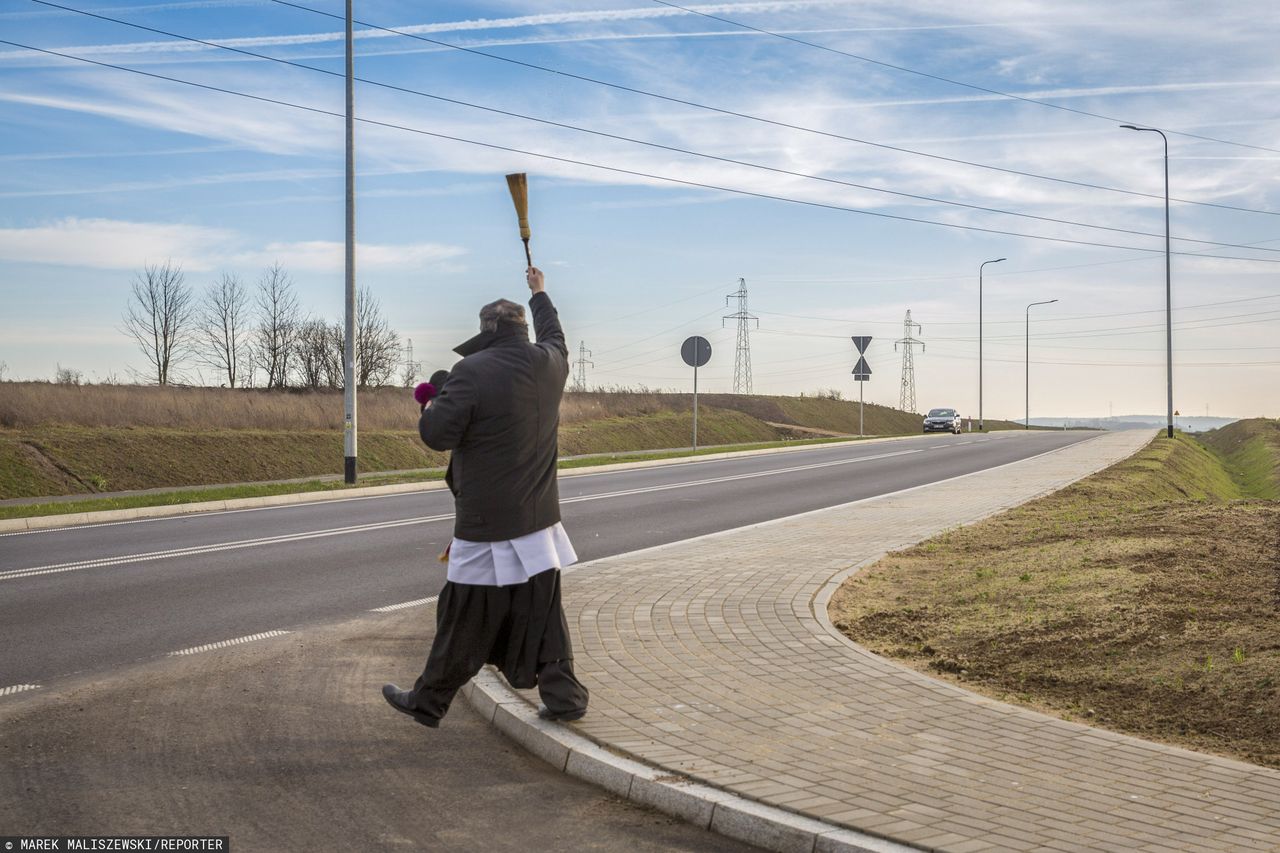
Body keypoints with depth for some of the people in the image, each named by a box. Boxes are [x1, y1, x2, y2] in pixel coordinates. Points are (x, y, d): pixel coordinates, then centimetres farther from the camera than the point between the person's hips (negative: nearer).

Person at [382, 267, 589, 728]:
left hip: (487, 525, -5)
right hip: (539, 518, 6)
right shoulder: (548, 364, 3)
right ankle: (562, 694, 13)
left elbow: (437, 434, -17)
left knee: (465, 622, 4)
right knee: (542, 615, 13)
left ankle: (428, 702, 17)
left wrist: (430, 409, 5)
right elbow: (554, 335, 27)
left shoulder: (472, 371, -16)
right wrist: (539, 294, 43)